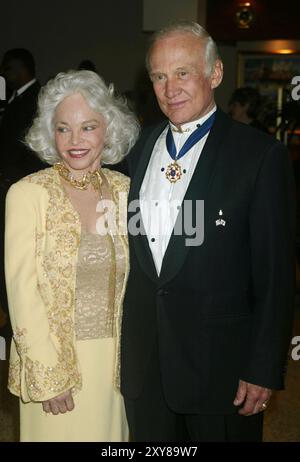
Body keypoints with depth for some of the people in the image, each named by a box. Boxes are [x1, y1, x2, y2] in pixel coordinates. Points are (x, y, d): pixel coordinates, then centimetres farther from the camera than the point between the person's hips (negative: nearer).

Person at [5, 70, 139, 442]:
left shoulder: (125, 189, 1)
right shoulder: (28, 194, -10)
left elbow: (132, 279, 8)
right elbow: (21, 291, -11)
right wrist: (49, 375, -14)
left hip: (116, 363, 4)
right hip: (52, 362, -3)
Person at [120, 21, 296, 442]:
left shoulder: (261, 155, -11)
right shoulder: (140, 150, 6)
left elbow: (276, 274, -11)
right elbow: (132, 254, 10)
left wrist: (265, 369, -11)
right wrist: (124, 344, 8)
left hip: (220, 363, -4)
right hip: (143, 365, 5)